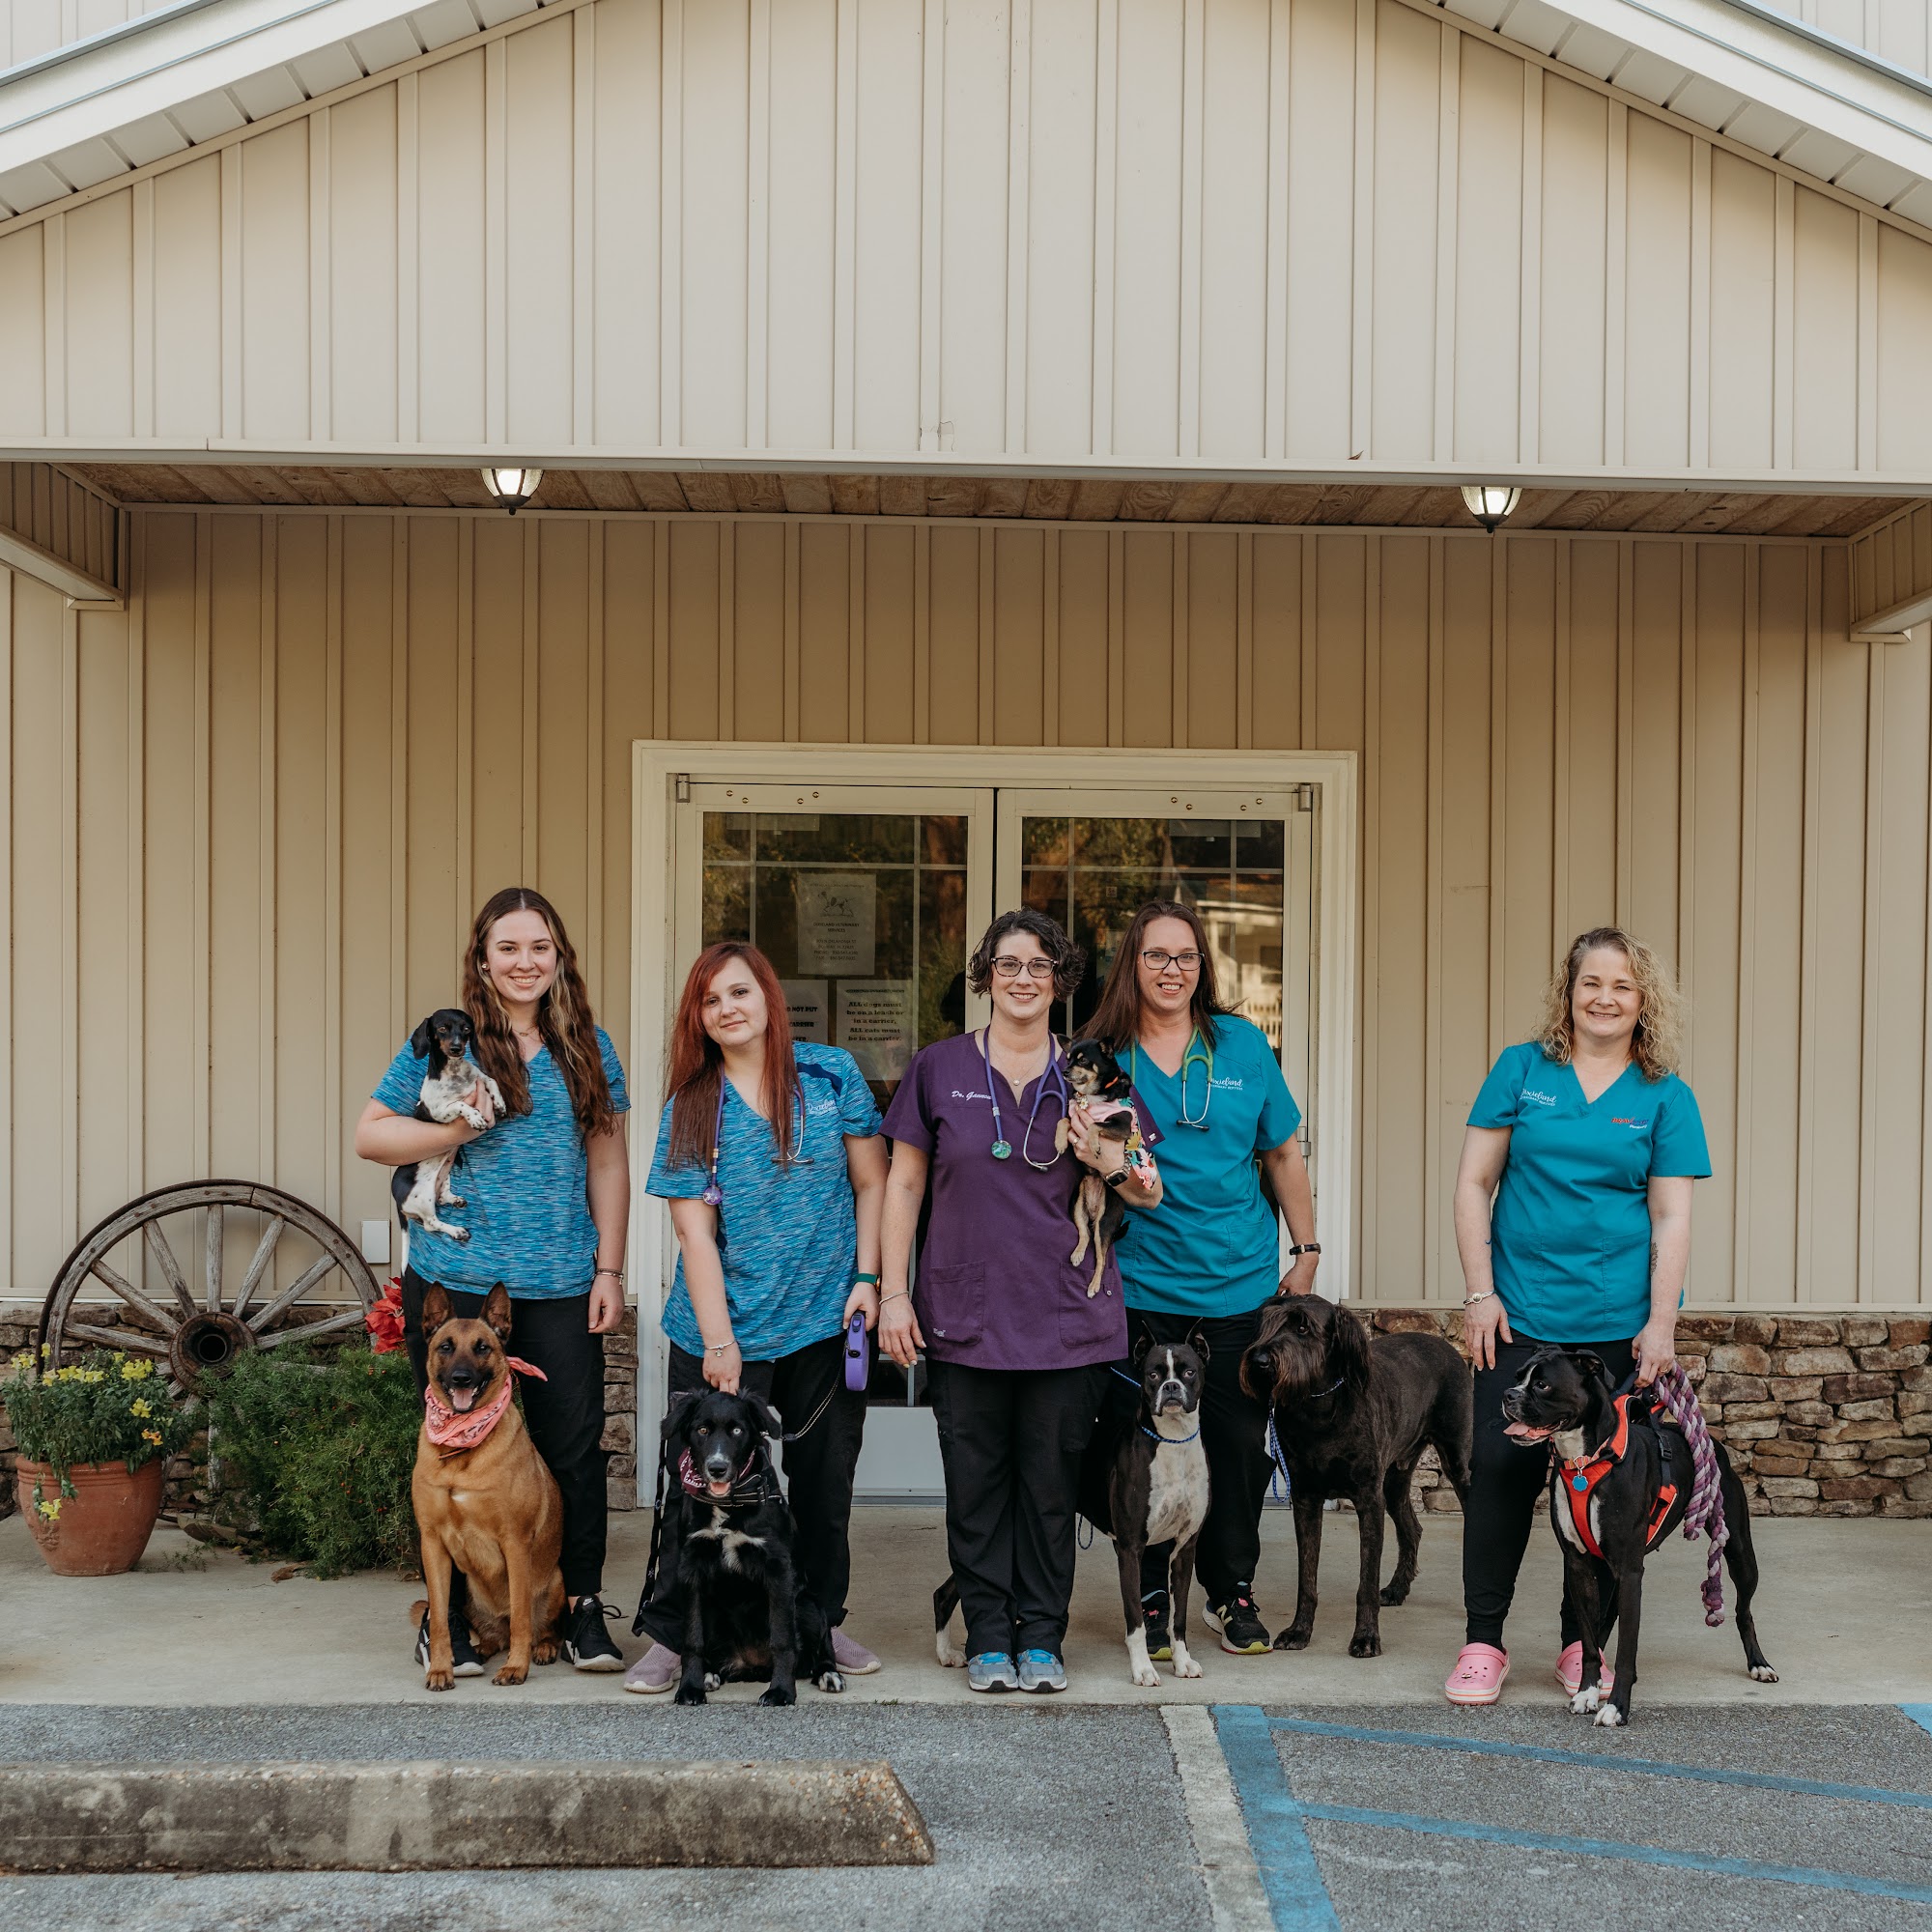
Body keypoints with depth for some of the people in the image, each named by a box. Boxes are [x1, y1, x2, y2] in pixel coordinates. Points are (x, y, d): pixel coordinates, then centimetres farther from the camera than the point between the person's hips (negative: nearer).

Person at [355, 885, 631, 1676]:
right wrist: (455, 1129, -15)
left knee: (573, 1445, 2)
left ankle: (584, 1611, 15)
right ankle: (448, 1618, 17)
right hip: (456, 1279, -2)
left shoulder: (588, 1047, 9)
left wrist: (609, 1268, 5)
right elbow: (369, 1135, 1)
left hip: (560, 1287, 2)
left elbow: (606, 1161, 11)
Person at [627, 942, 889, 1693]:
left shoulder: (832, 1075, 2)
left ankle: (822, 1622, 26)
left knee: (825, 1481, 10)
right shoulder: (690, 1108, -1)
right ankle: (671, 1636, 12)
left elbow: (870, 1182, 7)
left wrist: (866, 1277, -2)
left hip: (826, 1322, 1)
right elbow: (695, 1232, -5)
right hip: (724, 1328, -1)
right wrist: (719, 1341, -11)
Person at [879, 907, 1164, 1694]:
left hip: (1067, 1316, 0)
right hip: (965, 1314, 0)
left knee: (1051, 1481, 4)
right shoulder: (939, 1067, 5)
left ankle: (1041, 1638, 15)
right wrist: (893, 1292, 1)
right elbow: (903, 1184, 7)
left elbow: (1151, 1195, 8)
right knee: (976, 1482, 3)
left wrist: (1106, 1163, -13)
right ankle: (988, 1637, 14)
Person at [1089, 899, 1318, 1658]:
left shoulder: (1242, 1044, 5)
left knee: (1240, 1444, 6)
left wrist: (1306, 1249, 10)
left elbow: (1283, 1152, 11)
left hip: (1240, 1282, 2)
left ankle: (1233, 1592, 21)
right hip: (1139, 1281, -1)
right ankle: (1149, 1598, 16)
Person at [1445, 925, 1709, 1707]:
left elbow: (1672, 1218, 2)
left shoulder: (1665, 1097, 5)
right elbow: (1473, 1182, 4)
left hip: (1619, 1321, 0)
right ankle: (1482, 1642, 9)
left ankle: (1583, 1643, 19)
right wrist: (1479, 1291, -3)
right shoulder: (1522, 1071, 5)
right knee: (1501, 1469, -3)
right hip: (1522, 1313, 0)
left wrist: (1662, 1322, -6)